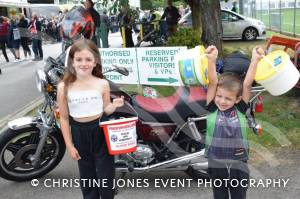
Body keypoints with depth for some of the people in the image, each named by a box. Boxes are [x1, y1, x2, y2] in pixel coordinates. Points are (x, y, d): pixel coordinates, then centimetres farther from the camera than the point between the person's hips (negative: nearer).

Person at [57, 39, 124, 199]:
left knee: (105, 175, 10)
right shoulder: (64, 87, -9)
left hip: (101, 132, -1)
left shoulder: (102, 84, -8)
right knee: (87, 176, 17)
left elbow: (106, 110, 4)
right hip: (79, 133, 1)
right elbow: (64, 118, -3)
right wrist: (69, 145, -2)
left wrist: (114, 105, -19)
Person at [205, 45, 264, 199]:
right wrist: (211, 60, -30)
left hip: (238, 166, 1)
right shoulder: (212, 108, -9)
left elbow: (247, 84, -15)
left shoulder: (240, 109, -6)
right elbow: (213, 82, -18)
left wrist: (255, 60, -24)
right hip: (216, 166, 0)